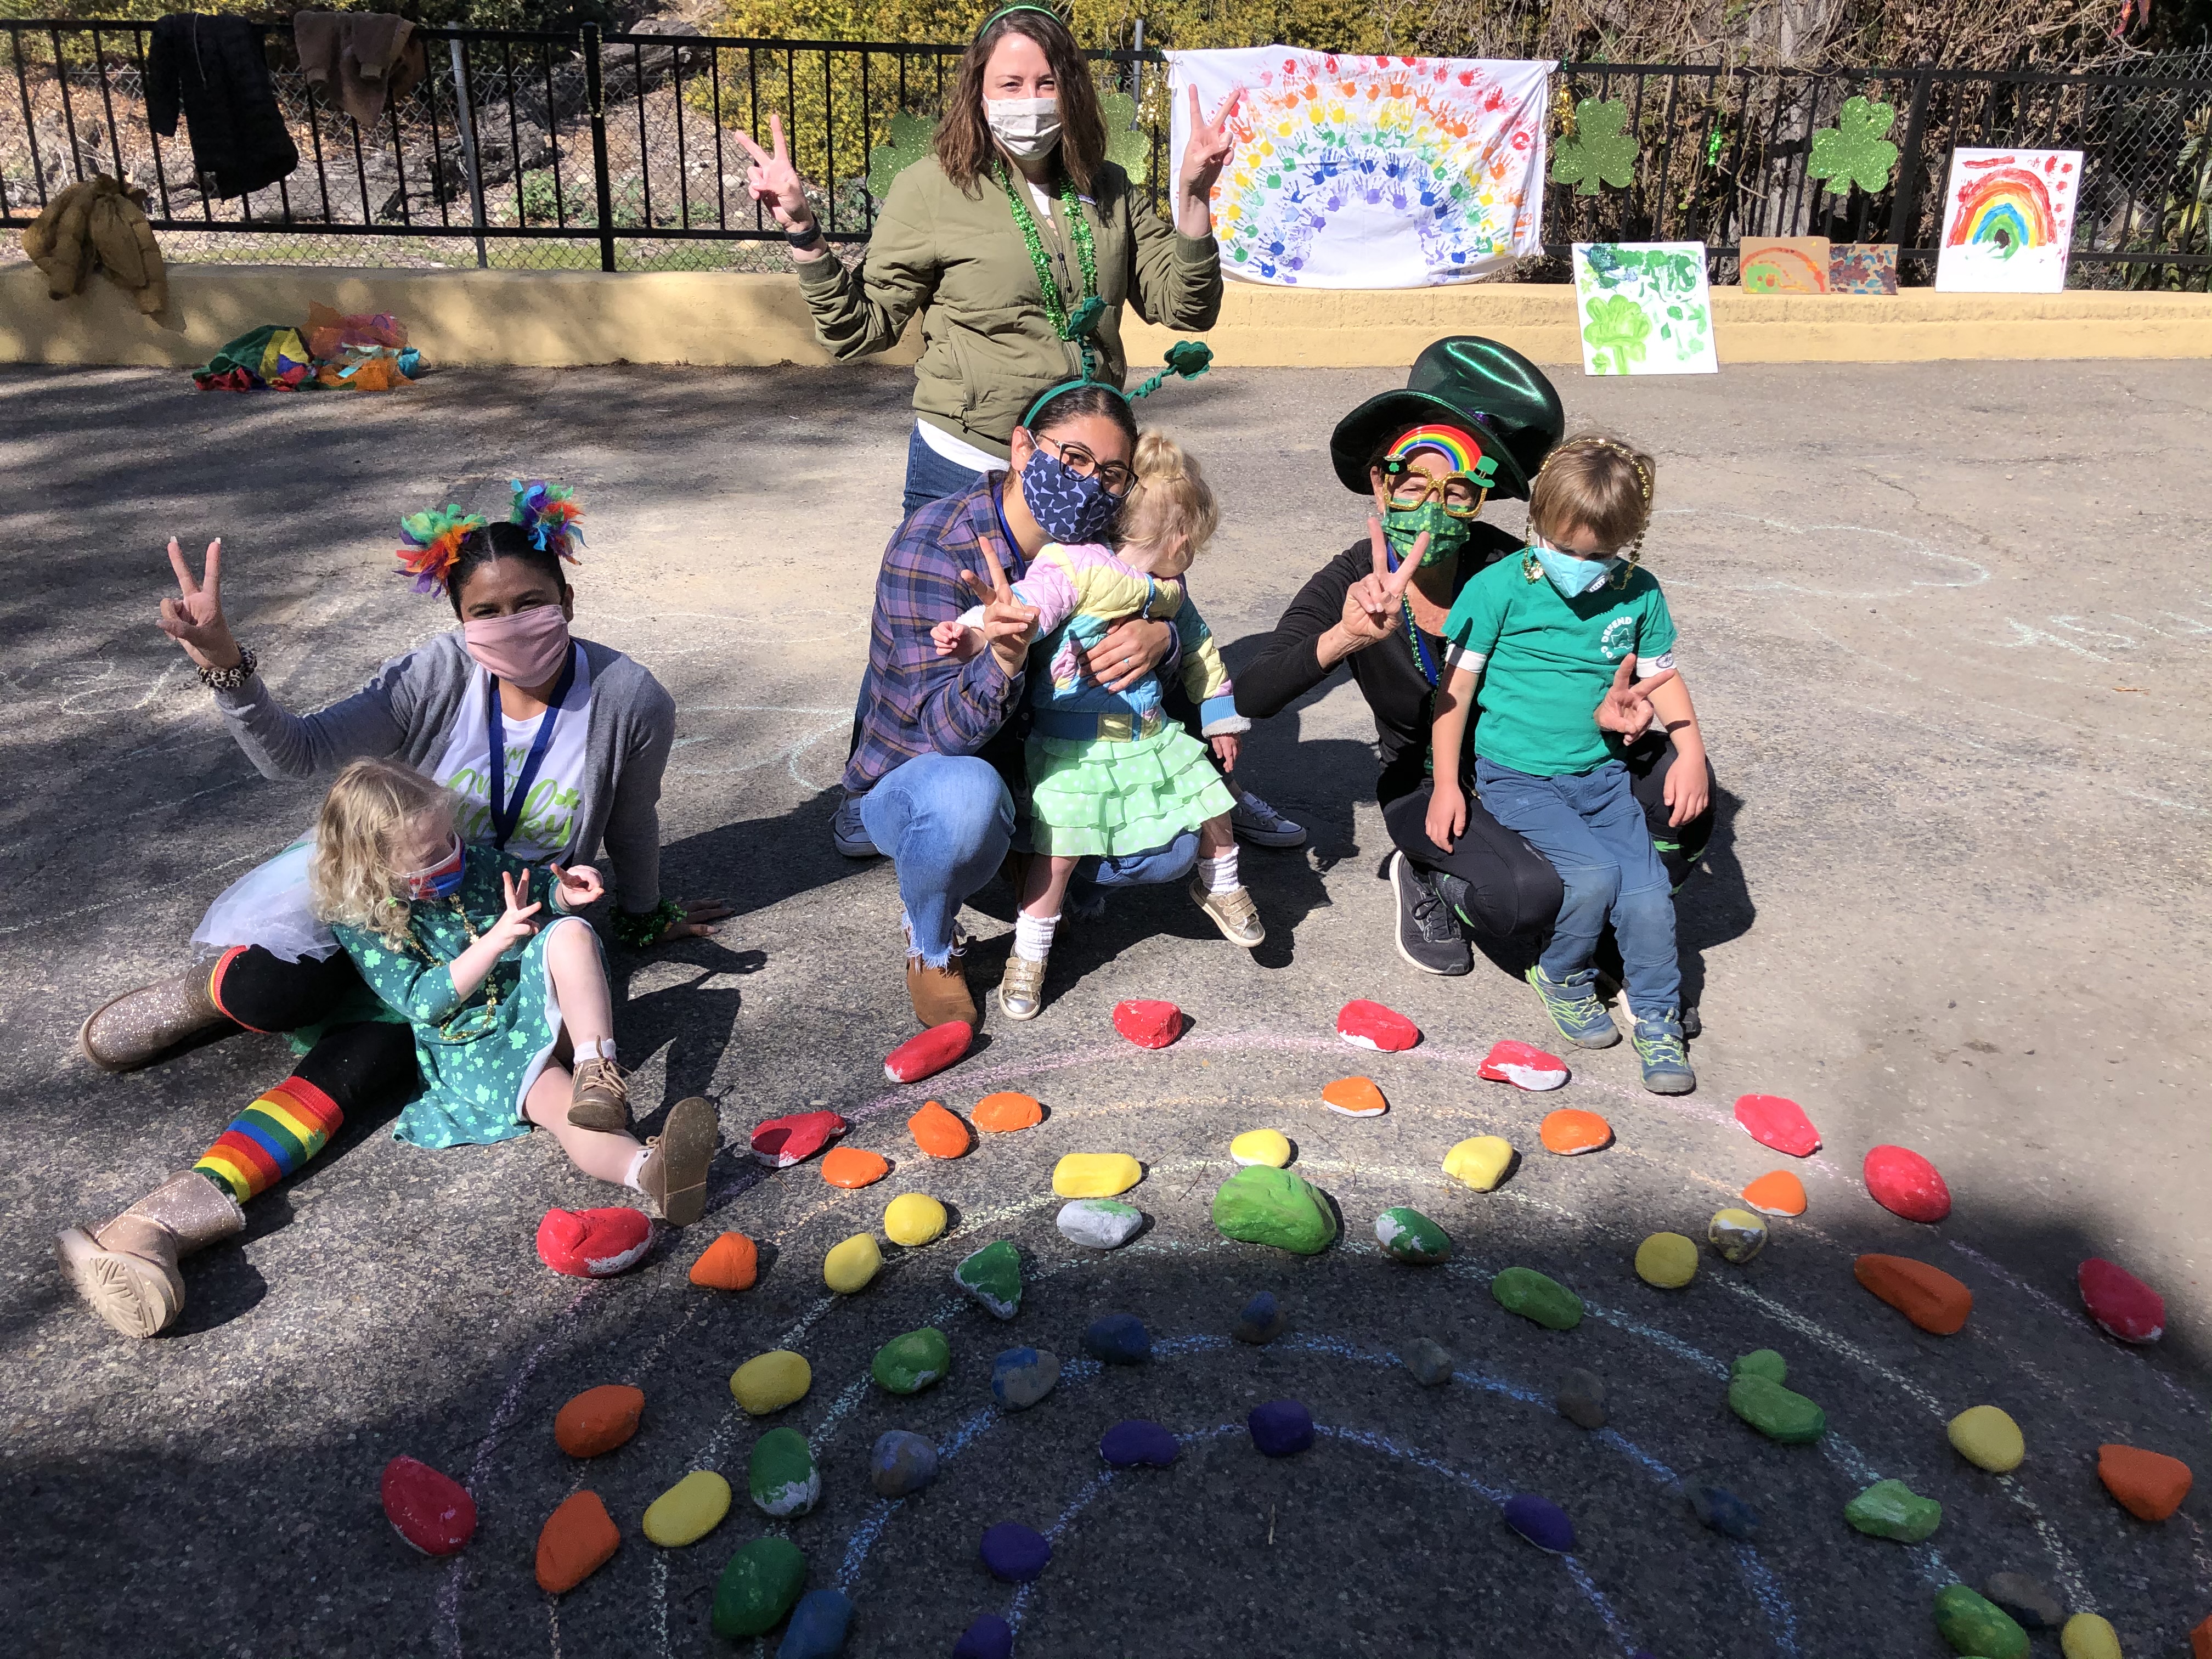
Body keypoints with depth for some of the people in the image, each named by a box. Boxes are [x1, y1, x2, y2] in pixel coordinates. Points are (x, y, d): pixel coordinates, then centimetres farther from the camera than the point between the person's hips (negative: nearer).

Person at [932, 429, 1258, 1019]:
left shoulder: (1168, 593, 9)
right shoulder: (1076, 567, -17)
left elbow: (1198, 647, 24)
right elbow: (1025, 605, -33)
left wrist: (1221, 717, 29)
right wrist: (977, 632, -53)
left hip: (1150, 735, 7)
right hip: (1074, 745, -6)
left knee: (1213, 806, 7)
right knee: (1057, 851, -9)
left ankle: (1220, 889, 39)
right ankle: (1028, 956, 11)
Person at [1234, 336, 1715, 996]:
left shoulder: (1509, 569, -15)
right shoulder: (1349, 586, -18)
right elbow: (1250, 698, -31)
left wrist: (1605, 713, -29)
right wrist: (1346, 637, -49)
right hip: (1427, 785, -2)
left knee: (1675, 783, -23)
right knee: (1528, 891, -32)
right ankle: (1426, 882, 2)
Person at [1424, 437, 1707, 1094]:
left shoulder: (1639, 595, 1)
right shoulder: (1500, 587, -10)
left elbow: (1661, 676, 13)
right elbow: (1457, 683, -6)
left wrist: (1691, 750, -2)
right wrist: (1446, 781, -7)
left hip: (1601, 772, 4)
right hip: (1517, 775, -3)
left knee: (1648, 891, -11)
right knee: (1592, 874, -23)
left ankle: (1658, 1018, 13)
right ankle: (1562, 977, 9)